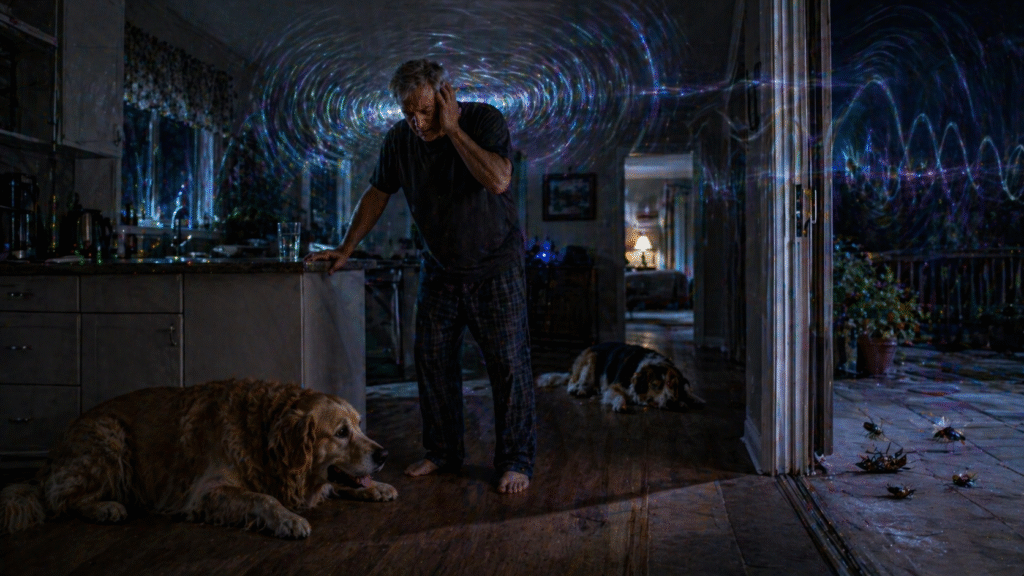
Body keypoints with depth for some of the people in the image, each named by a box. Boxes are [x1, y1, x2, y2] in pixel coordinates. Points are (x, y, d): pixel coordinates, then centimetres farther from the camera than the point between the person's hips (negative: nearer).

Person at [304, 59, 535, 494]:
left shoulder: (486, 121, -16)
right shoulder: (400, 138, -3)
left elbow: (498, 181, -33)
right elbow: (377, 194, 8)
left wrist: (453, 130, -28)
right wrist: (346, 248, 6)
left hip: (495, 266, -4)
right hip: (439, 267, 5)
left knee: (508, 363, -4)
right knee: (432, 359, 6)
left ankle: (516, 461, 8)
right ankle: (443, 452, 21)